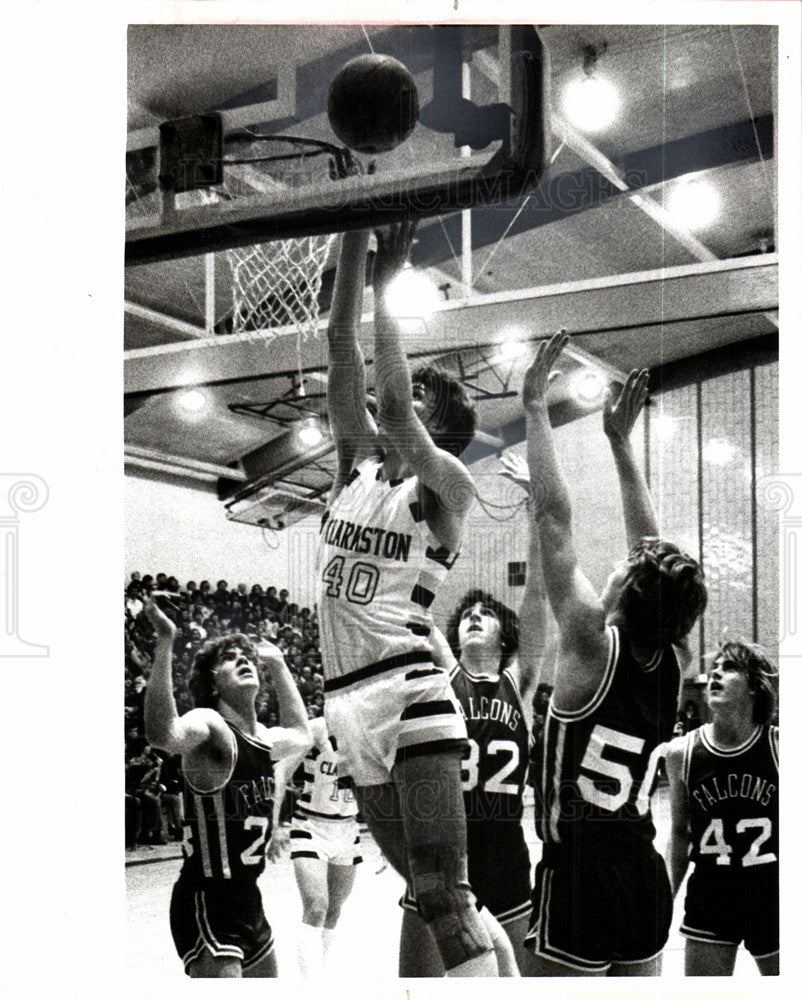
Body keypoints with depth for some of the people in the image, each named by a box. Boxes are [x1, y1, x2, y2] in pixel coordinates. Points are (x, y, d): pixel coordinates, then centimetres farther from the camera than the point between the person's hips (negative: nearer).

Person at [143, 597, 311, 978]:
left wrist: (278, 666, 32)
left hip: (247, 900, 9)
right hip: (206, 903, -9)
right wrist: (164, 645, -41)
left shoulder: (262, 737, 12)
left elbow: (301, 734, 36)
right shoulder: (208, 726, -13)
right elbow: (162, 734, -37)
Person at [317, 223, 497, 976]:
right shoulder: (358, 464, 15)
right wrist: (353, 241, 4)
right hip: (348, 700, 7)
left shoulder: (444, 486, -2)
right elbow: (342, 348, 8)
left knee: (444, 895, -11)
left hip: (407, 689, -7)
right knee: (425, 893, 15)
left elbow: (391, 405, -19)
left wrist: (383, 285, -11)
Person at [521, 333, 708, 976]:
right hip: (646, 875, 7)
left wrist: (535, 405, -4)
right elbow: (652, 547, 16)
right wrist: (621, 441, 23)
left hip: (579, 872, -7)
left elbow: (554, 518, -10)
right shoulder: (672, 662, 5)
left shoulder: (594, 644, -11)